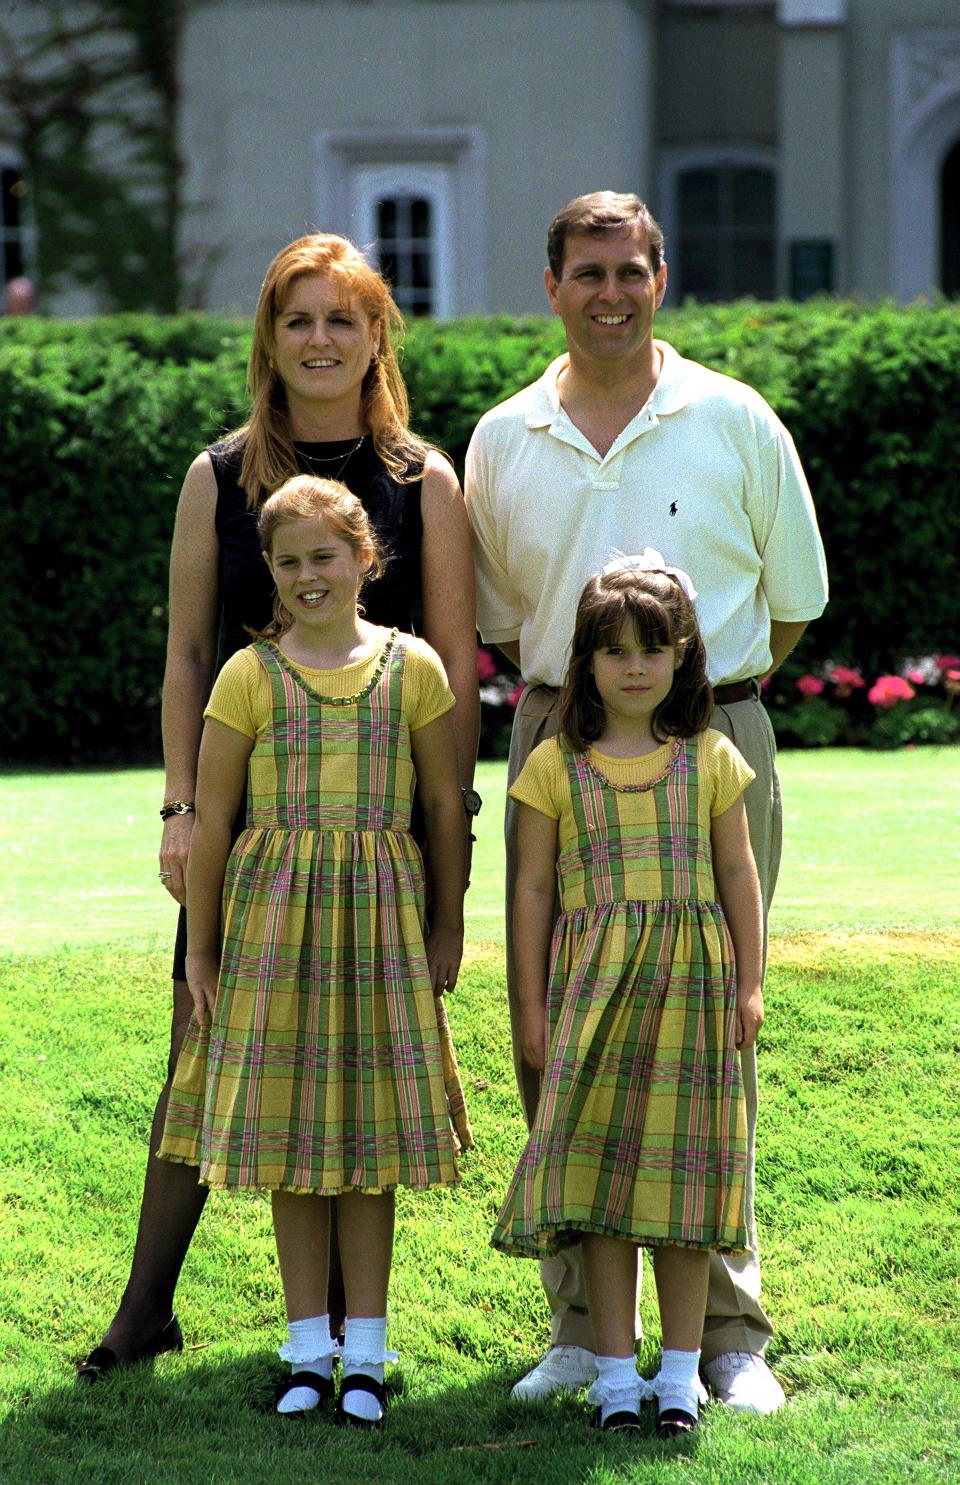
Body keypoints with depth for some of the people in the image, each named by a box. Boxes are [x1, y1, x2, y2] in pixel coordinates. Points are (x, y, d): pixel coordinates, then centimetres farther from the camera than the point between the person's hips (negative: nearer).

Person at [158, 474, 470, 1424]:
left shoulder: (412, 666, 2)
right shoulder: (250, 675, 0)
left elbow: (443, 803, 8)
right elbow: (210, 818, 2)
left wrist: (448, 925, 8)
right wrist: (200, 948, 2)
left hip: (381, 916, 0)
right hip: (274, 913, 0)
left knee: (371, 1131, 4)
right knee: (290, 1130, 4)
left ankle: (365, 1353, 12)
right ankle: (308, 1350, 13)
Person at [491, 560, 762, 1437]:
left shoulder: (711, 761, 5)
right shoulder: (556, 766, 3)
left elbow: (739, 875, 9)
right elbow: (534, 887, 5)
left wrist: (749, 985, 4)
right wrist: (533, 1004, 2)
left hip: (690, 982, 0)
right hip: (592, 987, 0)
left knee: (681, 1171, 3)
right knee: (598, 1172, -1)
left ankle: (680, 1372, 12)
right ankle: (616, 1373, 8)